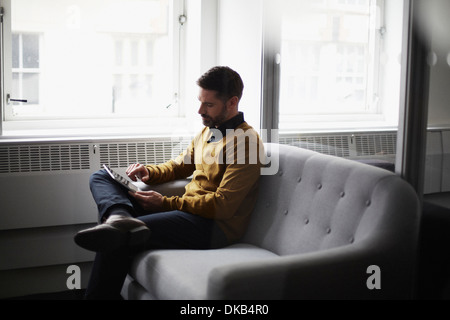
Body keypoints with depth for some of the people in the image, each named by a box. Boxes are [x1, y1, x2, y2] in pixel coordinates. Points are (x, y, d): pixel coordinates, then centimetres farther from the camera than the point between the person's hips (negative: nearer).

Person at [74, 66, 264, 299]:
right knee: (101, 178, 1)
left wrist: (165, 203, -17)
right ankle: (120, 217, -32)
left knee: (119, 239, -29)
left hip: (213, 226, -10)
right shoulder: (208, 130, 16)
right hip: (187, 209, 10)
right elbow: (180, 165, 28)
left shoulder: (245, 141, -14)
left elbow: (223, 206, -20)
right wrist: (150, 172, 5)